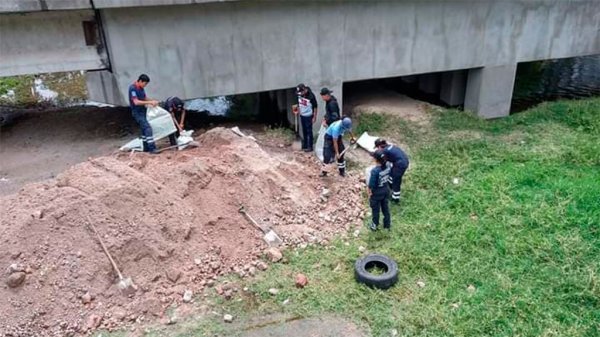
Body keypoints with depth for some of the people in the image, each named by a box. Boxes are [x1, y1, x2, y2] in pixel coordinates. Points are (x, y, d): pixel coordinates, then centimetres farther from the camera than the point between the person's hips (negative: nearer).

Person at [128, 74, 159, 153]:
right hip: (137, 112, -9)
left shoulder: (141, 88, 7)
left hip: (142, 111, 9)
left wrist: (153, 101, -2)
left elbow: (144, 98, 17)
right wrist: (149, 102, -26)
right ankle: (152, 148, -18)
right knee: (148, 128, -17)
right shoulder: (132, 88, -18)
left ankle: (146, 148, 22)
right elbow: (136, 102, -26)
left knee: (144, 129, 13)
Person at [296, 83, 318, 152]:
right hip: (302, 116, 6)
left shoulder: (311, 96, -21)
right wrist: (299, 113, 14)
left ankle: (310, 147, 7)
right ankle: (304, 146, 26)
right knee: (304, 131, 15)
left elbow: (315, 107, -14)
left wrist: (314, 117, -13)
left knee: (309, 131, 0)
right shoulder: (299, 95, -3)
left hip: (308, 116, -6)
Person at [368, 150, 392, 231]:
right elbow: (388, 178, 3)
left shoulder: (375, 171, -33)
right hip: (386, 190, 6)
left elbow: (371, 185, -24)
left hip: (377, 193, -5)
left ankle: (375, 225, 37)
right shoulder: (387, 166, -14)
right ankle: (387, 224, 42)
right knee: (385, 207, 24)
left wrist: (369, 193, -8)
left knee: (375, 209, 18)